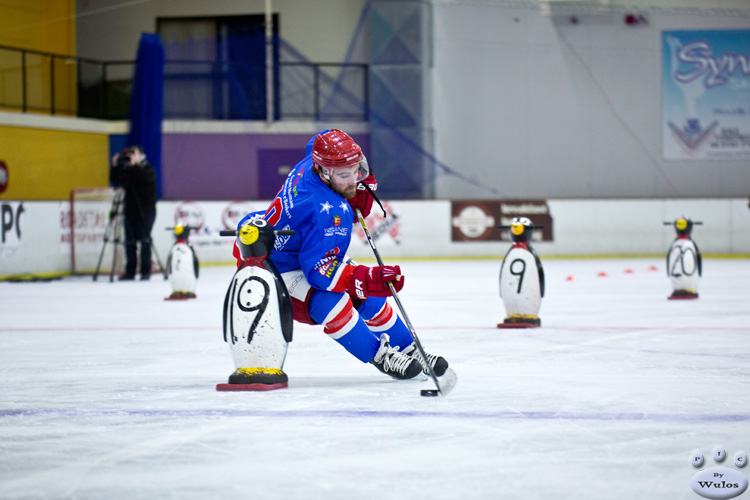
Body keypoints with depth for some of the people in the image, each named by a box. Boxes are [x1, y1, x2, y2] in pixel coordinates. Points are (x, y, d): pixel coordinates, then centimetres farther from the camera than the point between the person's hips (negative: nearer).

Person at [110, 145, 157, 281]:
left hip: (146, 210, -5)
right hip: (131, 210, 5)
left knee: (145, 241, -6)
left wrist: (134, 165, -20)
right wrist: (115, 166, -2)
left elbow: (146, 177, -20)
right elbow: (115, 181, 9)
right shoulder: (126, 170, 14)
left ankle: (145, 271, -3)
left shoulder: (148, 169, 0)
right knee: (130, 241, 1)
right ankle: (130, 272, 3)